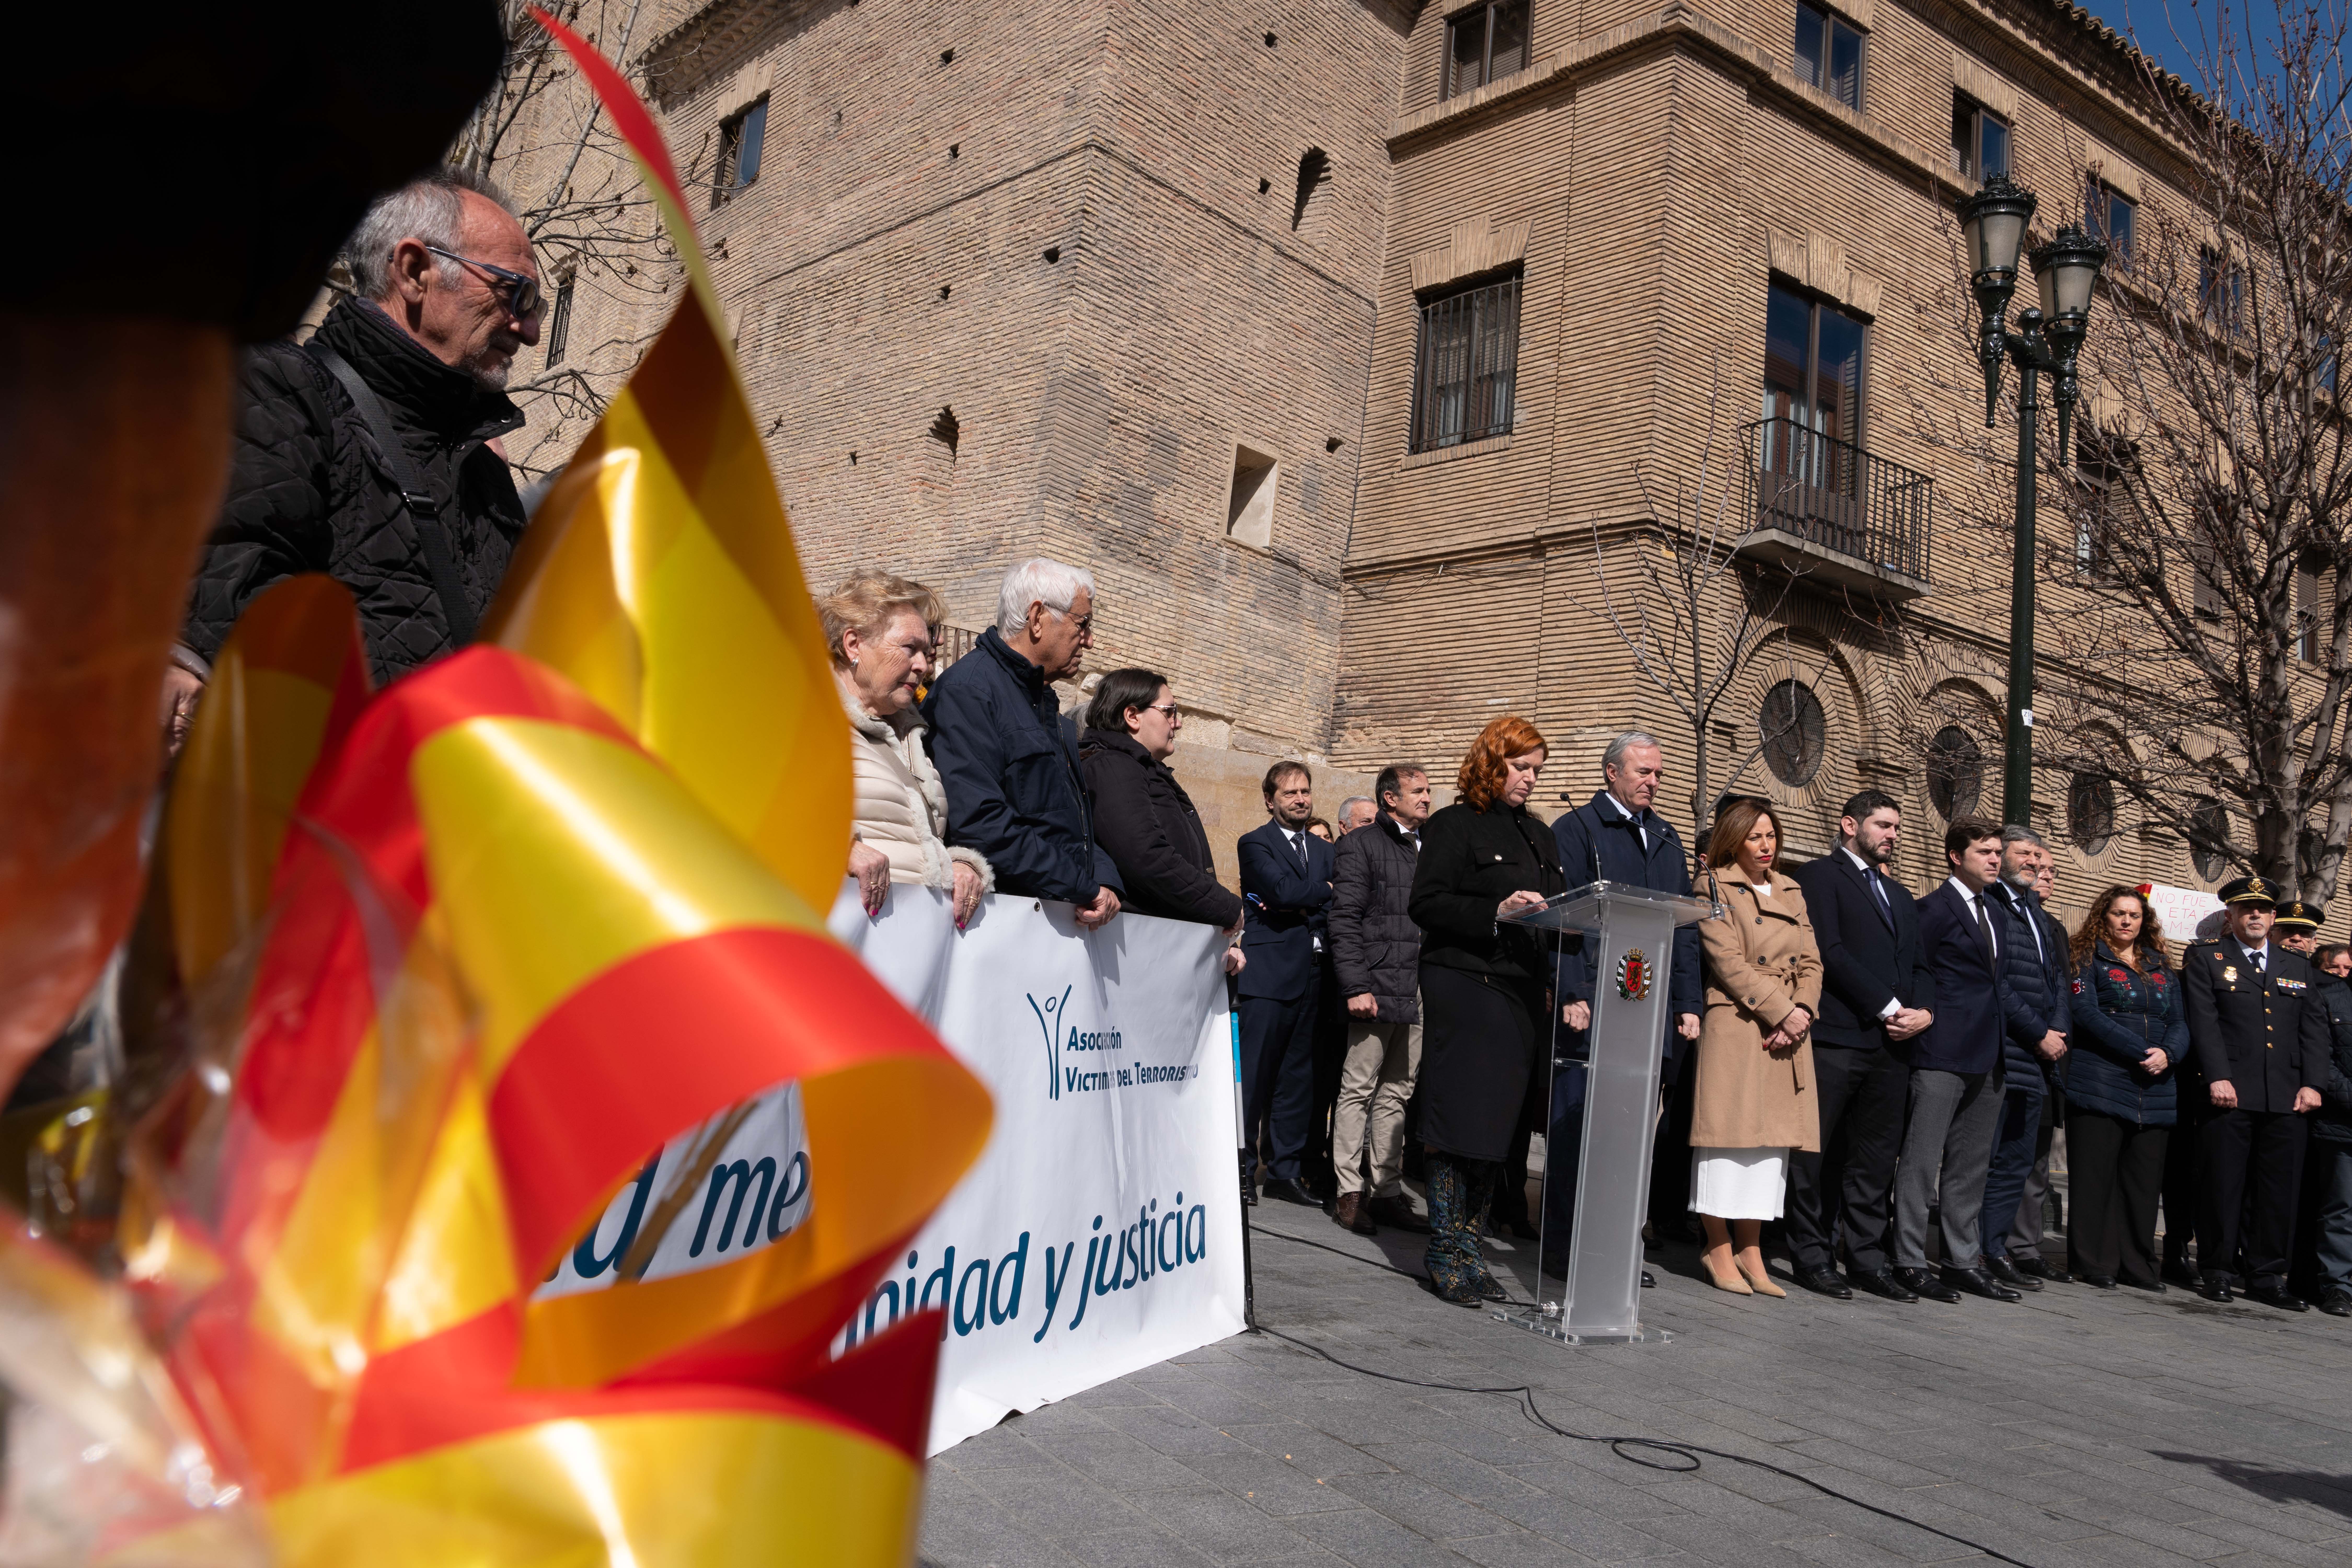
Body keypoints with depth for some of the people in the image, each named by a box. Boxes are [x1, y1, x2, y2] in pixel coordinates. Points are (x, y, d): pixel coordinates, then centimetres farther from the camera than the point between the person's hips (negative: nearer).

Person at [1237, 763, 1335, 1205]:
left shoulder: (1324, 850, 20)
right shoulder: (1255, 844, 1)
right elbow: (1283, 890, -15)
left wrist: (1300, 907, -9)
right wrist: (1325, 892, -1)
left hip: (1313, 977, 6)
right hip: (1269, 974, -6)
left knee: (1298, 1078, 8)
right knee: (1253, 1077, -6)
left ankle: (1285, 1172, 15)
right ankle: (1241, 1168, 2)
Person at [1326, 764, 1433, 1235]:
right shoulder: (1361, 844, -1)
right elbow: (1346, 920, -7)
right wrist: (1356, 986, -15)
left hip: (1421, 995, 6)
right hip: (1378, 987, -6)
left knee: (1396, 1094, 10)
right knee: (1358, 1090, -1)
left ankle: (1387, 1192, 16)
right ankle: (1350, 1192, 5)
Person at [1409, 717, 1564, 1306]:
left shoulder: (1539, 835, 21)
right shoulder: (1455, 826, -1)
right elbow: (1425, 904, -11)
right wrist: (1496, 911, -20)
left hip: (1523, 993, 7)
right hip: (1464, 987, -7)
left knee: (1497, 1124, 6)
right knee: (1461, 1123, -6)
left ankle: (1465, 1246, 13)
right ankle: (1445, 1253, 3)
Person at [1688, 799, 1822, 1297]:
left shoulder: (1791, 891, 18)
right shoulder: (1717, 887, -2)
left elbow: (1811, 961, 12)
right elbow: (1729, 962, -10)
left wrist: (1800, 1013, -5)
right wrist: (1782, 1011, -13)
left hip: (1788, 1030, 6)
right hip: (1735, 1026, -6)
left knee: (1771, 1137, 6)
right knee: (1730, 1132, -4)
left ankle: (1750, 1251, 12)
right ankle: (1719, 1250, 4)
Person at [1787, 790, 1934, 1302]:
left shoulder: (1900, 895, 25)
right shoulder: (1819, 877, 0)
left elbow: (1920, 965, 21)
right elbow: (1830, 951, -10)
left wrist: (1923, 1011, 1)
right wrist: (1888, 1007, -11)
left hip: (1891, 1045, 7)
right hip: (1835, 1039, -7)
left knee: (1876, 1159, 8)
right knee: (1817, 1156, -2)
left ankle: (1868, 1260, 14)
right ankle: (1814, 1258, 5)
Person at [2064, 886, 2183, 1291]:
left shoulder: (2162, 968, 19)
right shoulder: (2087, 957, 3)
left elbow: (2180, 1022, 12)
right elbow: (2086, 1013, -9)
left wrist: (2168, 1053, -9)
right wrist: (2141, 1053, -15)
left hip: (2154, 1089, 5)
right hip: (2099, 1085, -5)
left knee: (2144, 1179, 4)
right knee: (2095, 1178, -3)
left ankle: (2137, 1265, 12)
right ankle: (2095, 1264, 3)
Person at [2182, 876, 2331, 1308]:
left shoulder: (2298, 965, 19)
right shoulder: (2205, 958, 6)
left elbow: (2315, 1027, 13)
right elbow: (2204, 1021, -4)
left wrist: (2312, 1083, 1)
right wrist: (2218, 1077, -13)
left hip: (2287, 1098, 4)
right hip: (2231, 1093, -3)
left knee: (2279, 1189, 4)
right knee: (2224, 1184, -1)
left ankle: (2268, 1276, 13)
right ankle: (2215, 1272, 8)